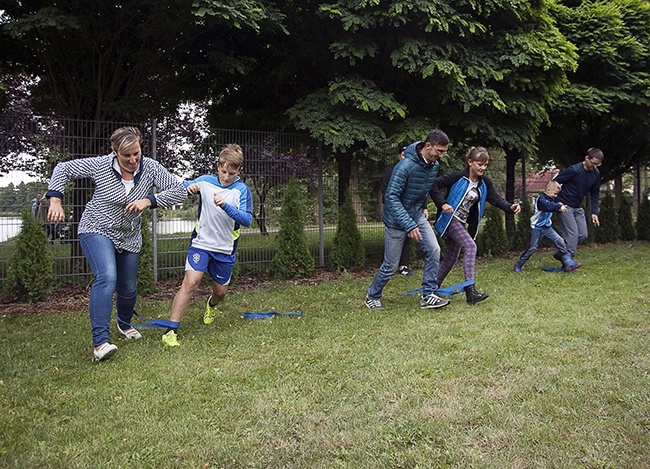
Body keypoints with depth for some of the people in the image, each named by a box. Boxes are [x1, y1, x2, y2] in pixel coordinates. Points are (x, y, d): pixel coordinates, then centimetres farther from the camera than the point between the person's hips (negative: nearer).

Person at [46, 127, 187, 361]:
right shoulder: (100, 165, -17)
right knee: (107, 278, -28)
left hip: (129, 237, 4)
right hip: (97, 231, -4)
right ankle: (100, 342, -28)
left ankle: (125, 324, 47)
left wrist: (149, 200, -29)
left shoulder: (150, 168, -13)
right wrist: (55, 201, -17)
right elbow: (62, 169, -6)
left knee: (128, 288, 14)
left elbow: (180, 191, -18)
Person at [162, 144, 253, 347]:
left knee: (221, 291, 15)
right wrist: (189, 187, -25)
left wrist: (226, 206, -34)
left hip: (225, 249, 1)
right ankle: (171, 330, -14)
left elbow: (247, 219, -18)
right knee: (190, 282, -19)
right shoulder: (205, 181, -3)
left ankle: (211, 304, 53)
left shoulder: (242, 190, -7)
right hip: (201, 243, -1)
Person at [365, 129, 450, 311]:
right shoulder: (406, 166, -27)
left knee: (433, 249, -12)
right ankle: (372, 297, 25)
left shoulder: (434, 166, -2)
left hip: (417, 215, 6)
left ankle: (428, 295, 0)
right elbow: (392, 197, -29)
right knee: (390, 265, 2)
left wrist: (422, 208, 14)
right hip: (397, 219, -6)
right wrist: (409, 226, -33)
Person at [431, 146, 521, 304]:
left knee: (451, 257, 12)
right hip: (450, 219, -8)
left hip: (462, 222, 8)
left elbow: (495, 198, -5)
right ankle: (470, 291, -23)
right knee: (470, 246, -21)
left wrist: (510, 207, -23)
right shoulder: (458, 176, -15)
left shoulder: (484, 182, 3)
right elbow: (435, 185, -17)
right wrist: (442, 203, -25)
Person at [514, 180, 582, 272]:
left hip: (547, 227, 7)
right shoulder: (541, 199, -18)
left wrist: (559, 205, 0)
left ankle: (569, 263, -8)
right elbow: (548, 207, -35)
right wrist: (559, 206, -33)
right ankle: (518, 264, 12)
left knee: (560, 241, -8)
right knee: (532, 248, -4)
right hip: (537, 228, -7)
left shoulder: (550, 199, 11)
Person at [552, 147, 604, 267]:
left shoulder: (596, 174, 1)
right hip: (565, 206, -8)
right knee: (572, 234, -13)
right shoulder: (574, 170, -21)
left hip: (578, 208, 8)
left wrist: (594, 212, 5)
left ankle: (561, 253, 16)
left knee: (583, 235, 3)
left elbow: (595, 193, 12)